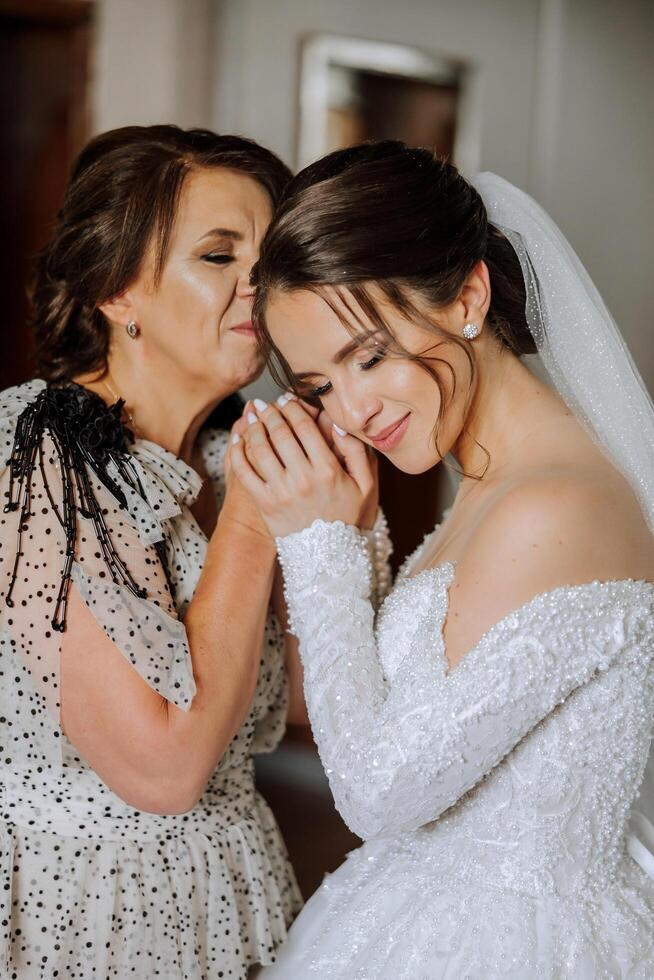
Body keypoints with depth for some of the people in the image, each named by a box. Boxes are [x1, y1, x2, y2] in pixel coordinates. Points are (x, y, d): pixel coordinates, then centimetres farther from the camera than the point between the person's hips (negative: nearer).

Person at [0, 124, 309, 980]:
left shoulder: (233, 456, 2)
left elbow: (310, 695, 2)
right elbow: (163, 764, -25)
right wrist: (253, 518, -20)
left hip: (225, 886, 7)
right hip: (69, 903, -7)